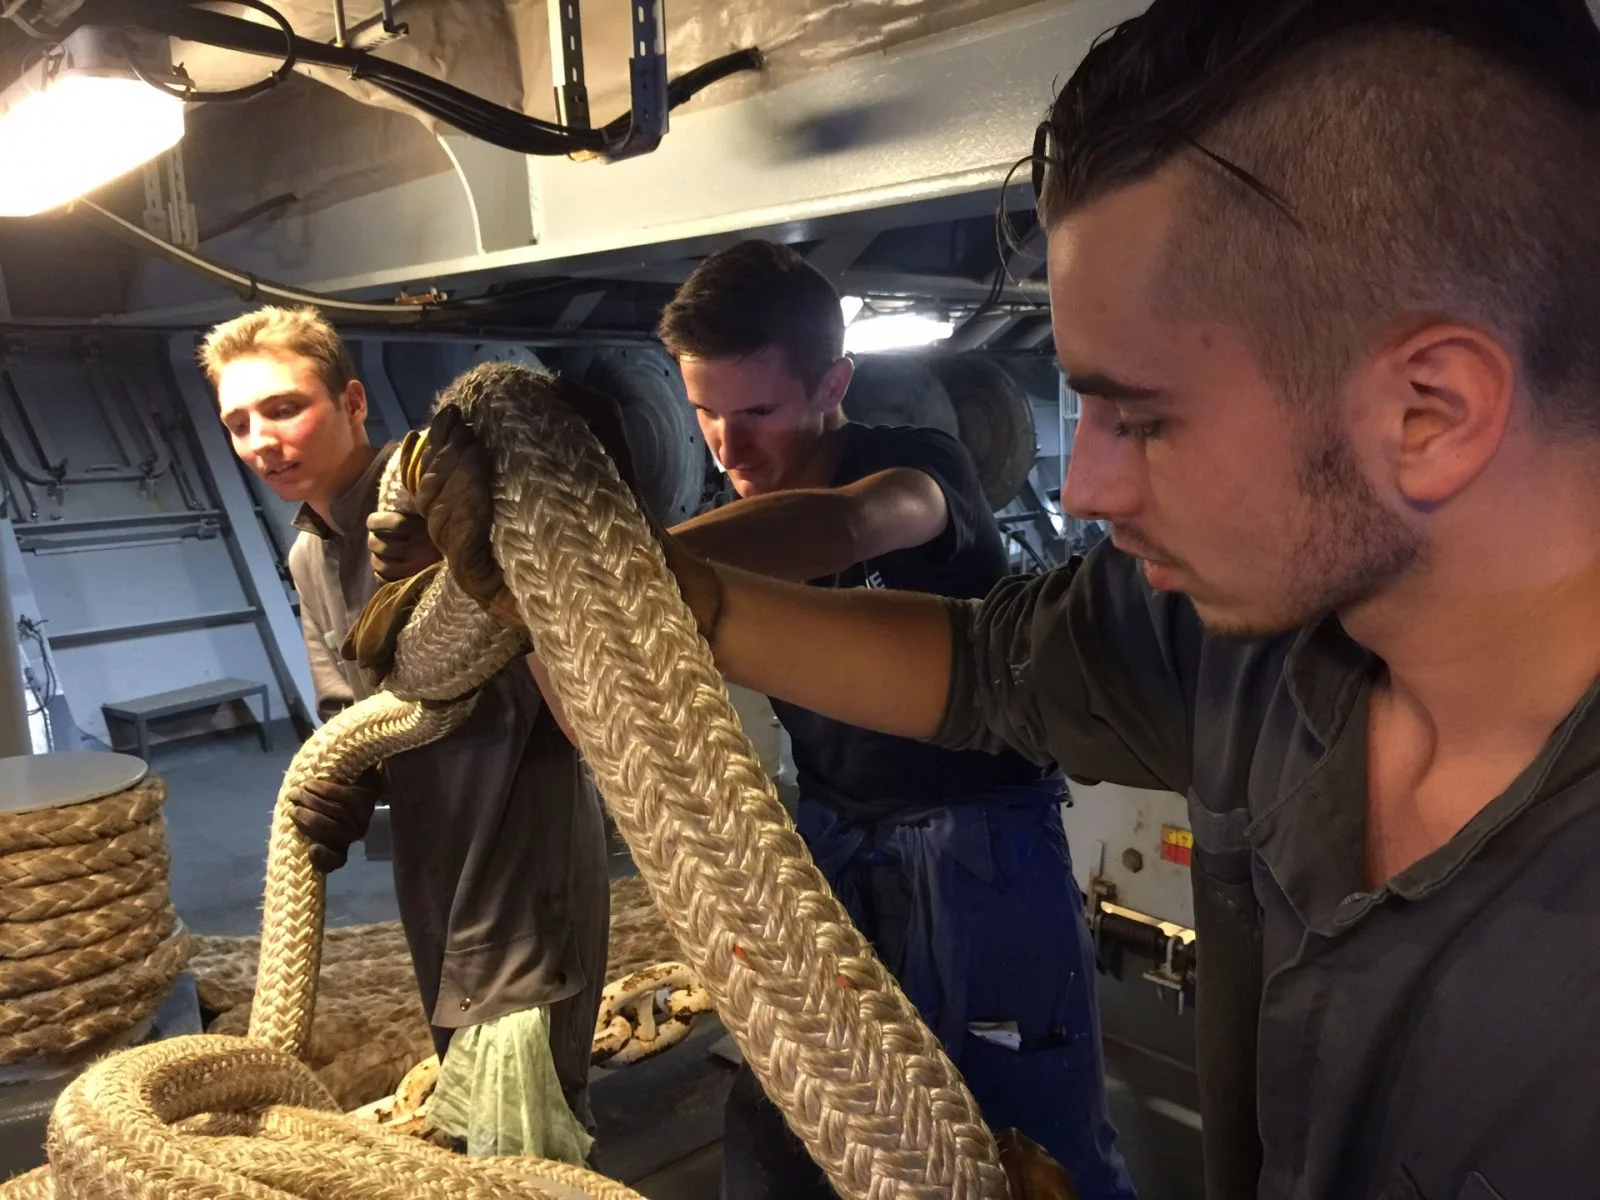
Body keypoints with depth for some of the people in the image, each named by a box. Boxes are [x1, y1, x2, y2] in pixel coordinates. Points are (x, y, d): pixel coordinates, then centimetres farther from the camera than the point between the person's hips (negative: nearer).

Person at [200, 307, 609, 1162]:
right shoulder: (307, 556, 11)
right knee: (469, 1133, 23)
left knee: (518, 1158, -1)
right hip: (436, 878, 9)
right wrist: (336, 795, -5)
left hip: (526, 867, -9)